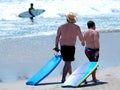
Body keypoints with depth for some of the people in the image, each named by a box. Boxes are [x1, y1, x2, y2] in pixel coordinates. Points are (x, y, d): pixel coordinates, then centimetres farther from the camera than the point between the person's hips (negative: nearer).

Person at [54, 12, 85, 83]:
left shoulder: (61, 26, 7)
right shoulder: (76, 27, -2)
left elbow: (57, 37, 10)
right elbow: (81, 37, 7)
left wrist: (56, 46, 20)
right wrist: (83, 42, 28)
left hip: (62, 46, 5)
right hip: (71, 46, -5)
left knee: (67, 62, 18)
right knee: (68, 63, -6)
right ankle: (63, 78, -16)